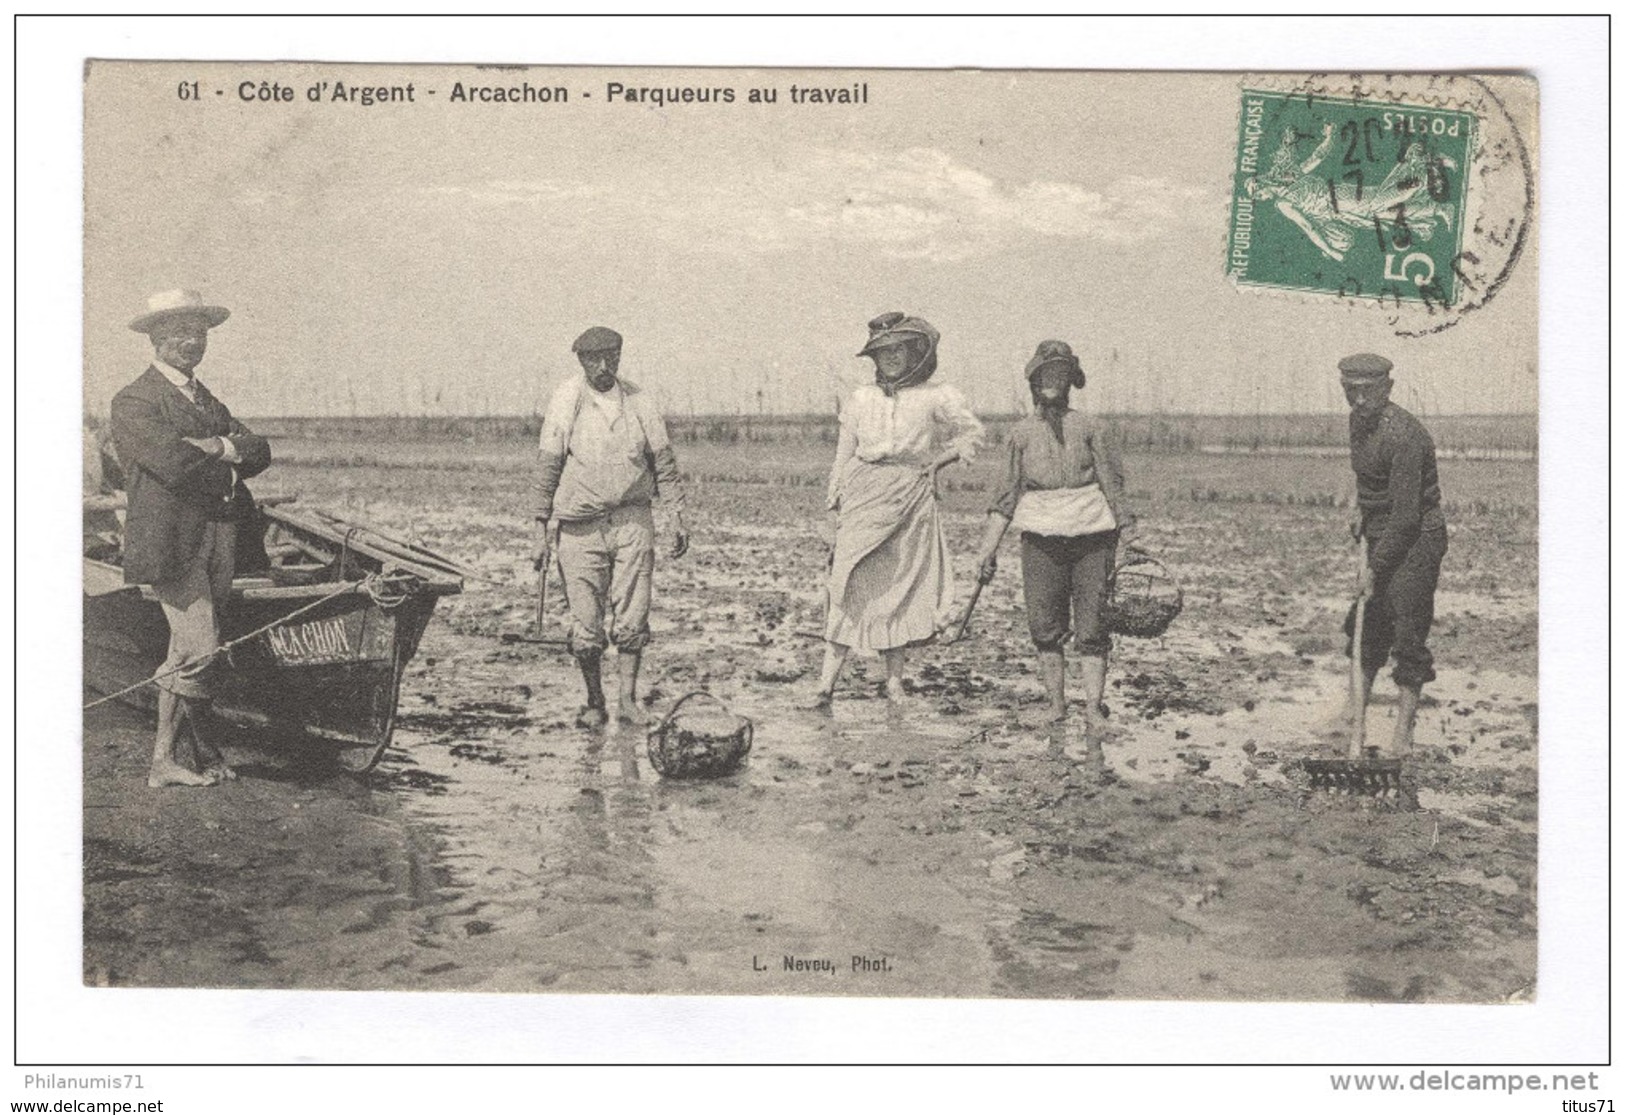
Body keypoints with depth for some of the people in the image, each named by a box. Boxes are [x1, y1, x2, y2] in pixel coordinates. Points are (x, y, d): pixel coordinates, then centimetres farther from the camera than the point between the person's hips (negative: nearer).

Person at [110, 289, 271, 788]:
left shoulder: (208, 402, 22)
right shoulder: (134, 402, -3)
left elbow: (259, 452, 8)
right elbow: (174, 463, -18)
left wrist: (216, 447, -12)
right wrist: (229, 456, -2)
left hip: (219, 539, 7)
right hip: (171, 541, -7)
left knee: (190, 652, 9)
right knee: (198, 649, -11)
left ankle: (190, 752, 15)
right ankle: (168, 757, 1)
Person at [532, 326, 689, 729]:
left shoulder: (639, 403, 5)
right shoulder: (565, 403, -2)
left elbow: (664, 462, 11)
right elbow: (548, 469, -1)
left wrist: (680, 517, 6)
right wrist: (542, 530, -3)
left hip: (632, 519, 2)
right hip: (579, 526, -1)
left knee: (632, 617, -5)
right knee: (587, 626, 1)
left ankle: (628, 699, 4)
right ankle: (594, 704, 17)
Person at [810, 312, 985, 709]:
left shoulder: (936, 397, 4)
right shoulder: (861, 399, 10)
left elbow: (972, 435, 8)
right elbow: (844, 455, 14)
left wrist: (933, 464, 1)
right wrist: (835, 504, 12)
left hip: (911, 503, -1)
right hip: (864, 502, 1)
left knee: (905, 589, 2)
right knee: (851, 586, -5)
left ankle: (895, 681, 11)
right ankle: (826, 684, -7)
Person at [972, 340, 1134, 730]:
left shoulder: (1090, 430, 1)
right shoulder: (1022, 434, 7)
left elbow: (1113, 488, 2)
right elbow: (1009, 496, 12)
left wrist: (1130, 545, -2)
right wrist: (990, 548, 8)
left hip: (1091, 538, -2)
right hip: (1041, 540, 2)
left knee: (1091, 628, -2)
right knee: (1045, 627, 2)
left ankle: (1093, 706, 4)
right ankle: (1055, 704, 14)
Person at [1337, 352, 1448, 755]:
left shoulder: (1402, 437, -25)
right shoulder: (1358, 420, 3)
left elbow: (1406, 515, -25)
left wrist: (1374, 566, -21)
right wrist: (1361, 508, 8)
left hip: (1416, 540, -9)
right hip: (1381, 535, 9)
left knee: (1407, 635, -6)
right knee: (1367, 626, 15)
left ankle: (1403, 729, 1)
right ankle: (1354, 711, 27)